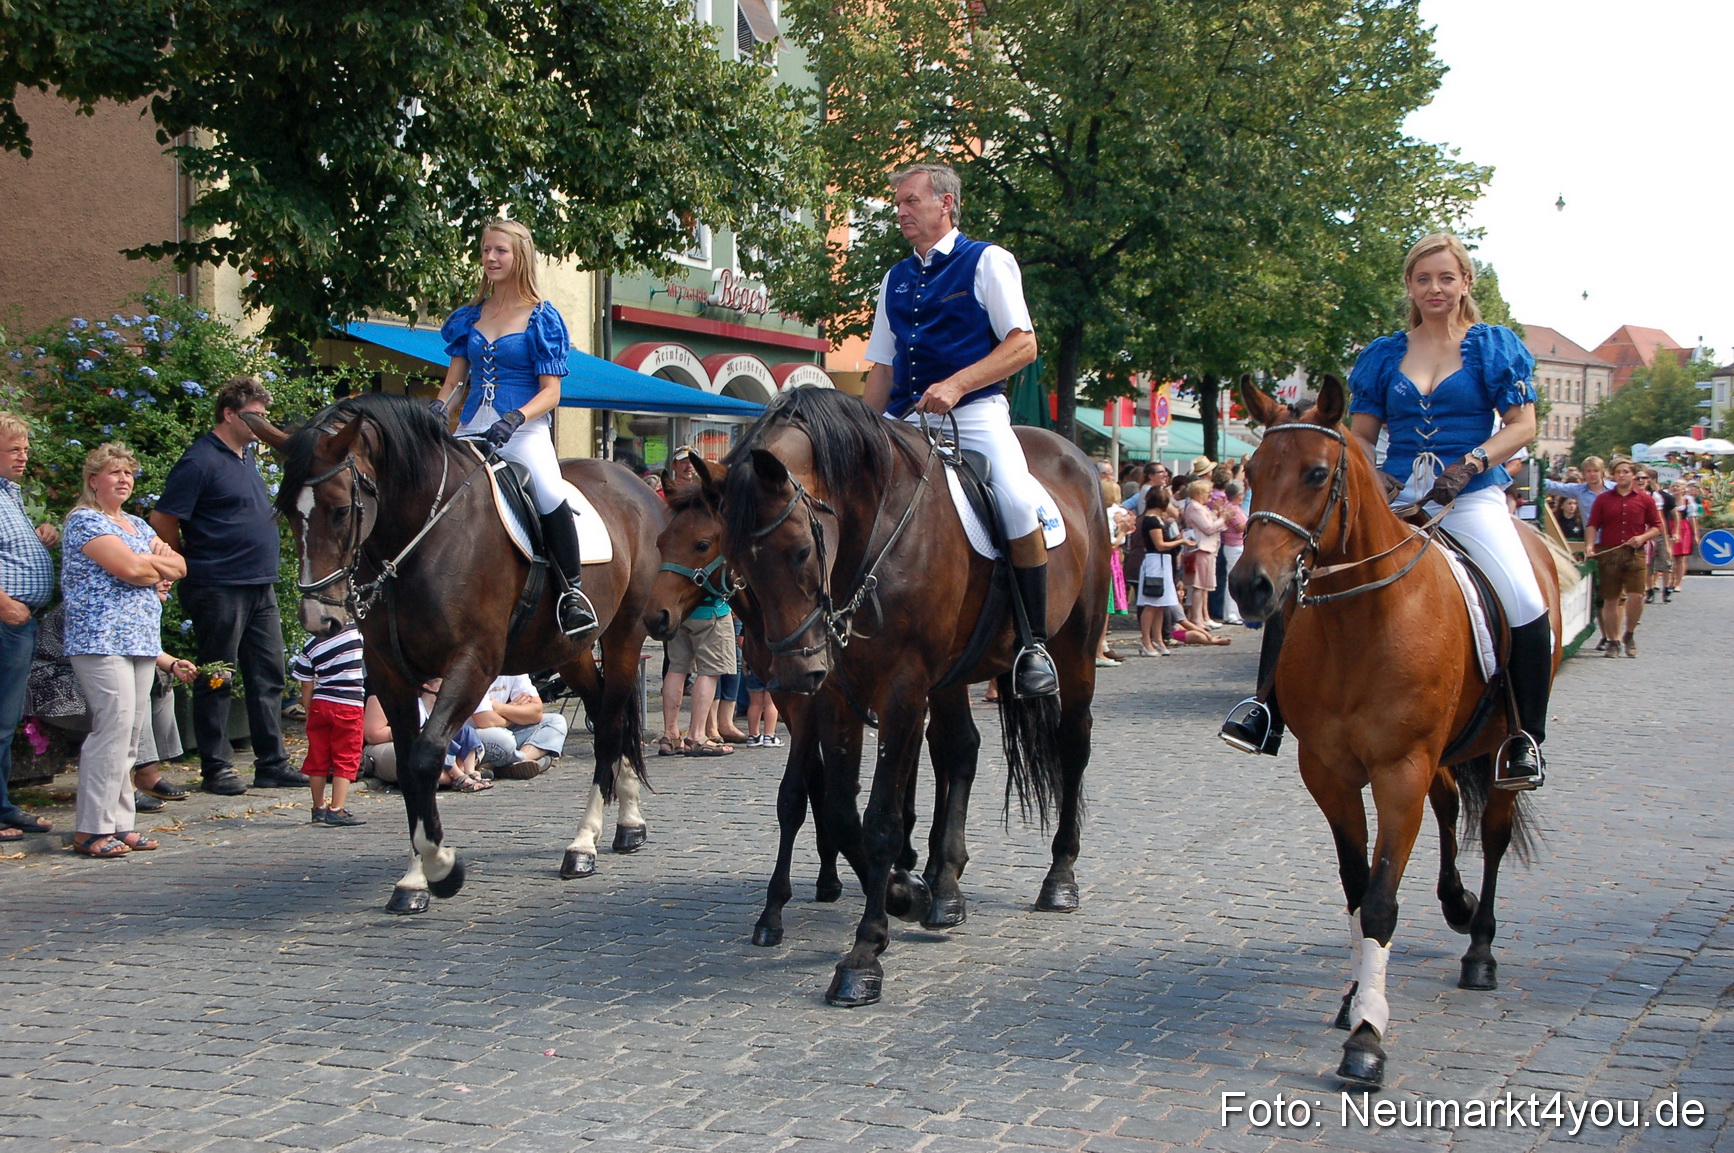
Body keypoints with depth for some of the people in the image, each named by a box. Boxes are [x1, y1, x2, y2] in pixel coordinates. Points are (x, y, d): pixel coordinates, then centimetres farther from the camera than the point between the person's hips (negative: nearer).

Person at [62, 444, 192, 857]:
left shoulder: (136, 525, 22)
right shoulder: (84, 521, -4)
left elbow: (179, 566, 14)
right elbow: (131, 569, -15)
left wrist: (149, 562, -4)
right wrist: (158, 565, 4)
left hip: (140, 641, 8)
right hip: (101, 639, -8)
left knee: (131, 732, 4)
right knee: (114, 726, -15)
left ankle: (119, 823, 7)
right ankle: (91, 829, -12)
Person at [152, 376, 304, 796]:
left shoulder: (247, 455, 14)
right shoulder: (200, 461, -12)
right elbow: (162, 520, -13)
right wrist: (189, 563, -1)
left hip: (260, 586, 9)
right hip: (219, 588, -9)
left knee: (268, 676, 10)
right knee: (216, 681, 0)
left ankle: (272, 764, 16)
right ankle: (216, 768, 7)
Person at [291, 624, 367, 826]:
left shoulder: (310, 645, 2)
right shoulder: (357, 631, -9)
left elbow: (306, 685, 7)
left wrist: (308, 712, 16)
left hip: (319, 704, 3)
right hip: (349, 705, -3)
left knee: (318, 759, 13)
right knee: (345, 760, -1)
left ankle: (318, 809, 24)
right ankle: (337, 809, -10)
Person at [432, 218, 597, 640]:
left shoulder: (543, 317, 1)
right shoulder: (470, 316, 14)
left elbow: (551, 392, -4)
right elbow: (454, 379, 16)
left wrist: (514, 419, -22)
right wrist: (437, 408, -6)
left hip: (524, 431, -5)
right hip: (471, 430, 5)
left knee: (550, 494, -33)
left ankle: (572, 590, -18)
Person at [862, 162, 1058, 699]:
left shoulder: (988, 261, 5)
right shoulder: (896, 280, 21)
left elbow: (1023, 345, -5)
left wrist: (955, 385, -17)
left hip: (974, 413, -6)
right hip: (904, 420, 6)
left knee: (1019, 503, -30)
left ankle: (1034, 644, -18)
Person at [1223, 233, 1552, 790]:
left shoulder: (1495, 345, 6)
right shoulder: (1384, 355, 13)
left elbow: (1522, 424, -1)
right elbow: (1360, 434, 14)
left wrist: (1470, 464, -17)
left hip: (1471, 497, -3)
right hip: (1395, 495, 3)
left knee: (1525, 607, -26)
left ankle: (1527, 738, -8)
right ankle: (1269, 707, -13)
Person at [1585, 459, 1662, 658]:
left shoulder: (1644, 499, 7)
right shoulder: (1603, 499, 8)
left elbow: (1657, 527, 9)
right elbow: (1593, 525, 5)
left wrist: (1643, 537, -9)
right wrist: (1590, 545, -11)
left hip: (1634, 554, -1)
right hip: (1608, 553, 1)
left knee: (1636, 597, -12)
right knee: (1610, 600, 3)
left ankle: (1628, 635, 11)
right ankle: (1613, 641, 14)